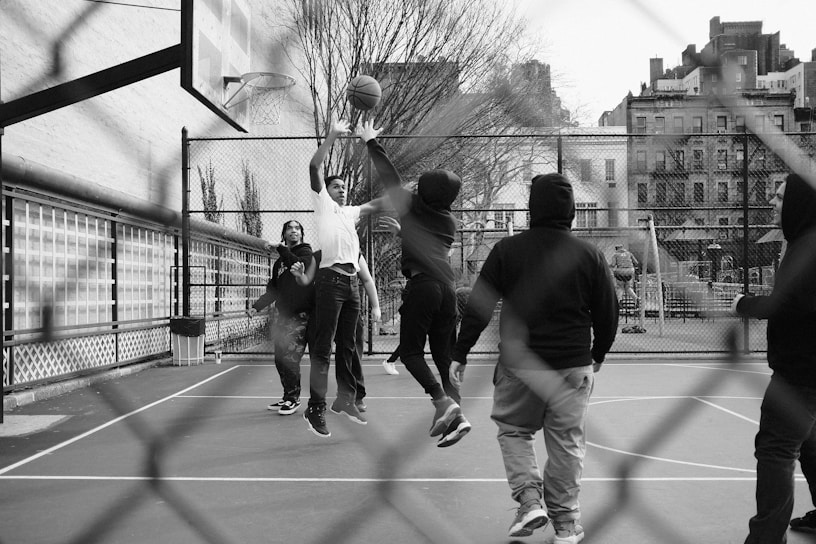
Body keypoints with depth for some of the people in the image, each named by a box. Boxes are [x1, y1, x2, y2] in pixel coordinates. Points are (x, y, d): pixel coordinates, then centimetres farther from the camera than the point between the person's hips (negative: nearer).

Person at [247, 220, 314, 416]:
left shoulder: (305, 251, 4)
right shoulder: (279, 262, 21)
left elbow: (302, 265, -19)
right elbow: (273, 291, 22)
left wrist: (280, 249, -14)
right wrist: (256, 307, 10)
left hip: (300, 315, -6)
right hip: (283, 315, 6)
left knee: (290, 357, -11)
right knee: (280, 359, 5)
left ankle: (293, 398, 3)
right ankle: (288, 397, 17)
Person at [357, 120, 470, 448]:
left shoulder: (412, 207, 4)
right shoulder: (450, 222, 19)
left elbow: (389, 176, 13)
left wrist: (371, 142, 26)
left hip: (421, 285, -5)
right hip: (447, 288, 5)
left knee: (411, 351, 3)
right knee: (443, 354, 9)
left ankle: (443, 401, -15)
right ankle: (457, 415, 0)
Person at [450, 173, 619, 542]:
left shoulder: (506, 250, -5)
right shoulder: (590, 255, -1)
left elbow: (478, 307, -5)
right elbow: (608, 314, 6)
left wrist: (459, 354, 3)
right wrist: (598, 354, 22)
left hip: (518, 365, -1)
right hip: (574, 366, 1)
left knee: (512, 429, 19)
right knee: (567, 441, 12)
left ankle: (529, 500, 5)